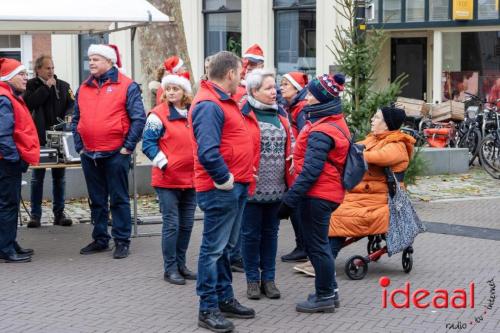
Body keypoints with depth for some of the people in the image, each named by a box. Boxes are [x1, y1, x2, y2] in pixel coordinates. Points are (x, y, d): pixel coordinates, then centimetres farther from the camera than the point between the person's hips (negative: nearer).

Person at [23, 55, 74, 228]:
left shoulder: (63, 86, 9)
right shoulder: (31, 86, 2)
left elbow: (72, 105, 5)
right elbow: (30, 103, -15)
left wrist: (66, 120, -13)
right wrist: (46, 87, -12)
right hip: (39, 138, -3)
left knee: (59, 178, 8)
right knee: (37, 178, 2)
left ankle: (59, 213, 15)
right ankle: (35, 215, 7)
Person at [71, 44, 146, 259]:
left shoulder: (127, 86, -5)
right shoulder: (84, 88, 12)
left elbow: (138, 118, -9)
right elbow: (76, 120, 17)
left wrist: (128, 146, -12)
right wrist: (79, 146, 8)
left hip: (116, 154, -5)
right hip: (89, 155, 5)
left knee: (119, 199, 1)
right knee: (97, 200, 12)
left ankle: (122, 241, 7)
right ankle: (100, 239, 21)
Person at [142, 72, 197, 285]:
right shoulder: (158, 115, -7)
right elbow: (148, 143, -9)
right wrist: (163, 163, -15)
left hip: (191, 178, 6)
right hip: (167, 179, -6)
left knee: (186, 224, 11)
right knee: (171, 224, -4)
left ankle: (180, 264, 23)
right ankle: (170, 269, 4)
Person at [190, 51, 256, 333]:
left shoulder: (225, 101, 15)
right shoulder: (208, 105, -19)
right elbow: (207, 152, -28)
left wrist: (242, 175, 16)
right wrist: (224, 179, -19)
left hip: (236, 186, 10)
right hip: (220, 190, -10)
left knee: (226, 246, 17)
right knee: (214, 249, -3)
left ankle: (225, 298, 28)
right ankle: (208, 309, 3)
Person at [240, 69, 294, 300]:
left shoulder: (280, 114, 12)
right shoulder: (243, 115, -9)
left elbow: (290, 144, 20)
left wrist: (292, 161, 4)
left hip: (276, 188, 6)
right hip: (251, 187, -6)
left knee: (271, 232, 12)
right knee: (251, 233, 4)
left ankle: (268, 278, 21)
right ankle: (252, 279, 15)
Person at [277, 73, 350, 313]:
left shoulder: (321, 132, -20)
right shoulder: (336, 122, 10)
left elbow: (310, 171, -24)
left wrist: (289, 200, -22)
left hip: (317, 195, -10)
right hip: (329, 192, 10)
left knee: (316, 246, 0)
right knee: (318, 244, 19)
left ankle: (325, 297, 9)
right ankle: (327, 291, 28)